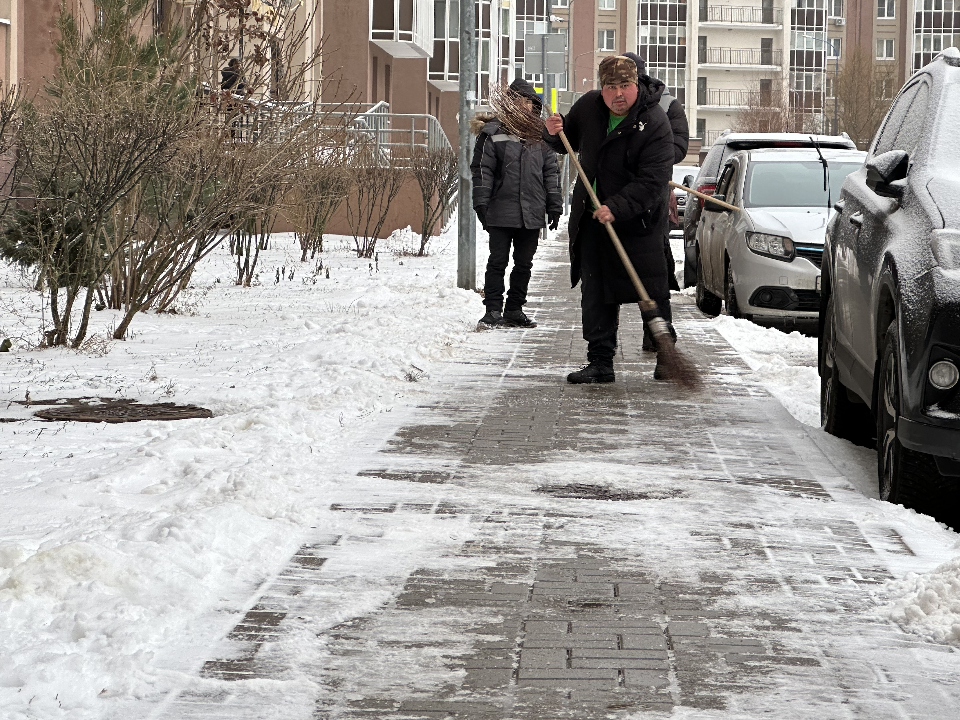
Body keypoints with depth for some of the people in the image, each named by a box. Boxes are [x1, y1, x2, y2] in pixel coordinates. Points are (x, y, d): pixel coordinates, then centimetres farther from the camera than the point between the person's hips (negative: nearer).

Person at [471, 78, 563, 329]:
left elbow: (551, 171, 14)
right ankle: (493, 310, 2)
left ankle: (515, 310, 18)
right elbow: (482, 170, -2)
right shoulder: (493, 133, -1)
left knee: (524, 264, 9)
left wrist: (554, 205, 8)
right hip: (501, 212, -4)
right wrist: (481, 204, -8)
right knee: (498, 262, -2)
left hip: (532, 214, 4)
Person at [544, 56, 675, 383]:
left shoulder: (655, 123, -18)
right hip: (592, 217, 5)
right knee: (595, 293, 5)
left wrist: (616, 208, -33)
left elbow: (651, 182, -23)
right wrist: (554, 133, -5)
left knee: (651, 292, -1)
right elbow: (569, 143, 19)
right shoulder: (588, 106, 0)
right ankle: (600, 362, 10)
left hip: (638, 219, -5)